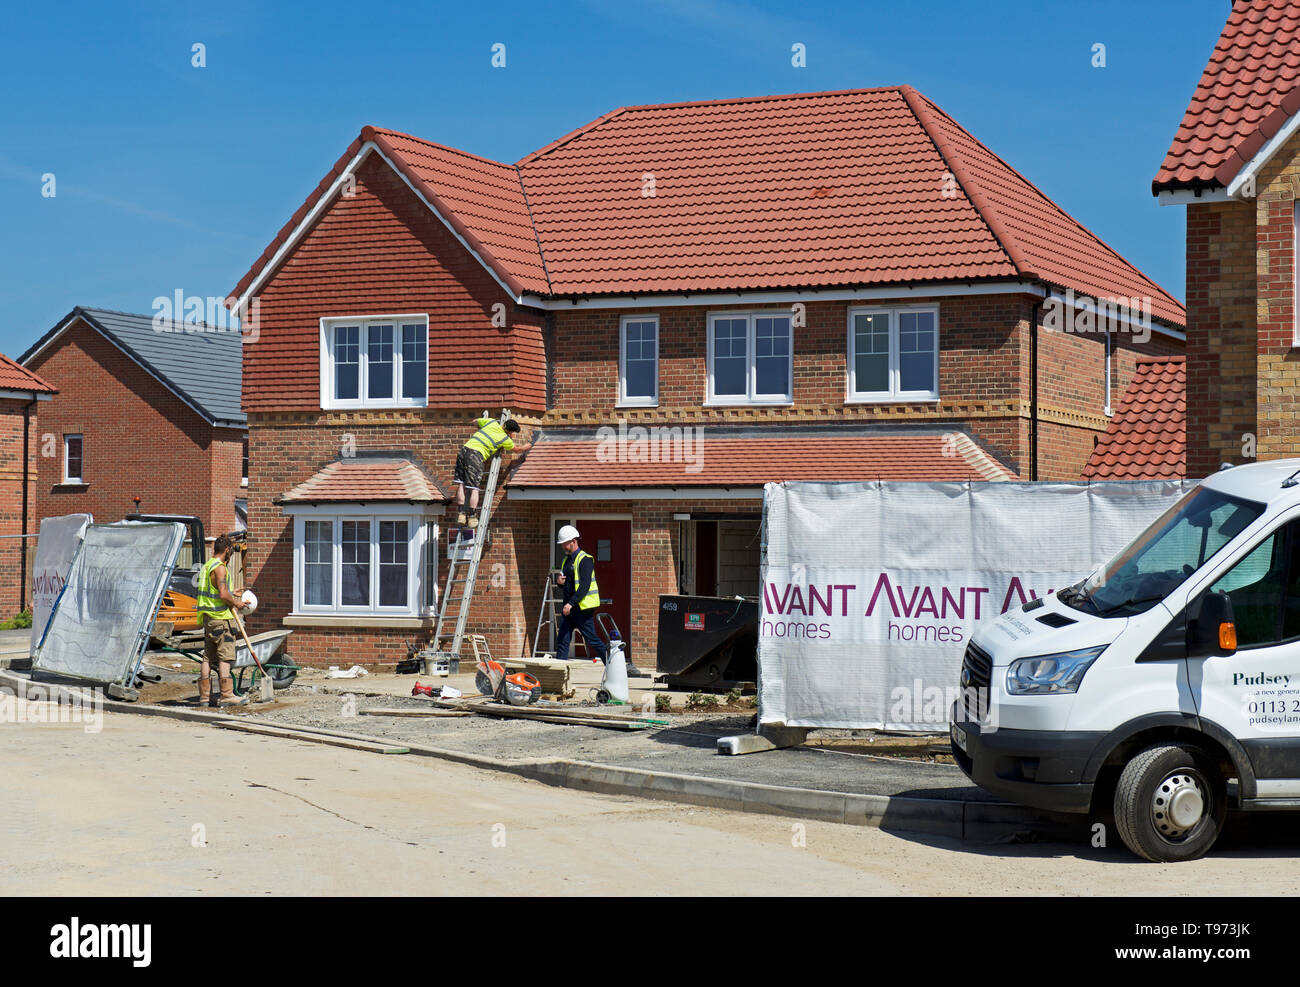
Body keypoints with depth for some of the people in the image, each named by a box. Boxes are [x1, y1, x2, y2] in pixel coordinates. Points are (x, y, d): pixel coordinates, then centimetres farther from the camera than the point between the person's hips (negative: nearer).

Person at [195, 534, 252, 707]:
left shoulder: (207, 566, 17)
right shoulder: (219, 567, -13)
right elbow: (223, 595, -21)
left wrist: (231, 596, 24)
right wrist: (235, 603, -5)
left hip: (208, 618, 9)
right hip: (221, 618, -9)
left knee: (208, 658, 9)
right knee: (224, 657, -8)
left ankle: (204, 695, 10)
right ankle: (226, 695, -9)